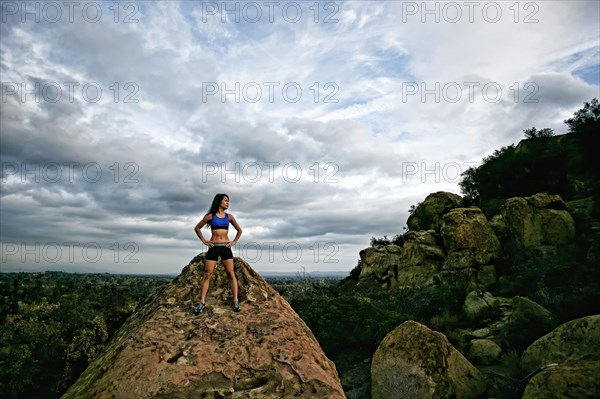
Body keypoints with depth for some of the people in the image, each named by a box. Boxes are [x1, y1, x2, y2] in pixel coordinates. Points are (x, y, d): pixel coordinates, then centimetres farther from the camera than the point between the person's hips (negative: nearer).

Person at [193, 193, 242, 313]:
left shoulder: (229, 217, 8)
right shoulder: (210, 216, 2)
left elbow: (239, 230, 19)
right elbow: (197, 228, 11)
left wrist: (234, 241, 7)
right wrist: (204, 241, 3)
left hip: (226, 248, 2)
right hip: (213, 248, -1)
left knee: (231, 274, -3)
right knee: (207, 275, -2)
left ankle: (235, 301, 0)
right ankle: (202, 302, 3)